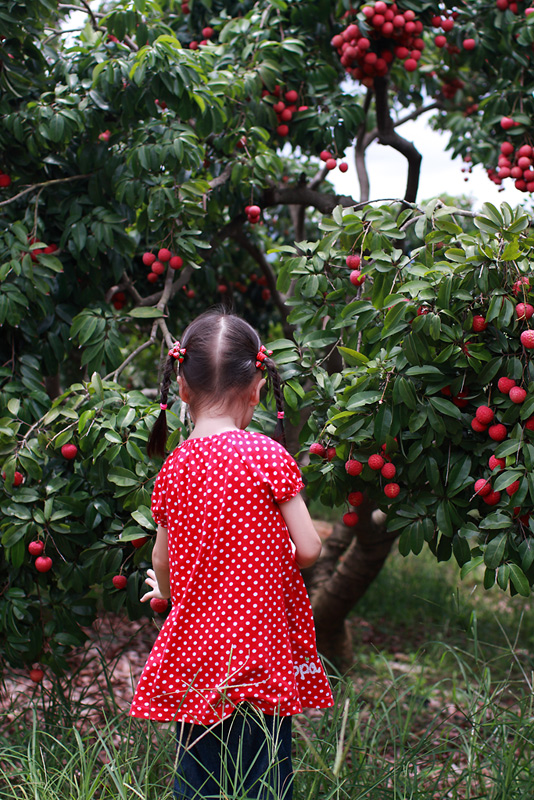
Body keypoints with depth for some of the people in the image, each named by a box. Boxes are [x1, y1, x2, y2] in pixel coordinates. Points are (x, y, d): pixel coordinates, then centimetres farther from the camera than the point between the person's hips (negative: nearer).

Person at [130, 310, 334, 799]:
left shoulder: (173, 468, 2)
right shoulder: (267, 456, -11)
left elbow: (163, 564, 12)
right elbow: (308, 549, -8)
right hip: (258, 651, -4)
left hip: (193, 660, 4)